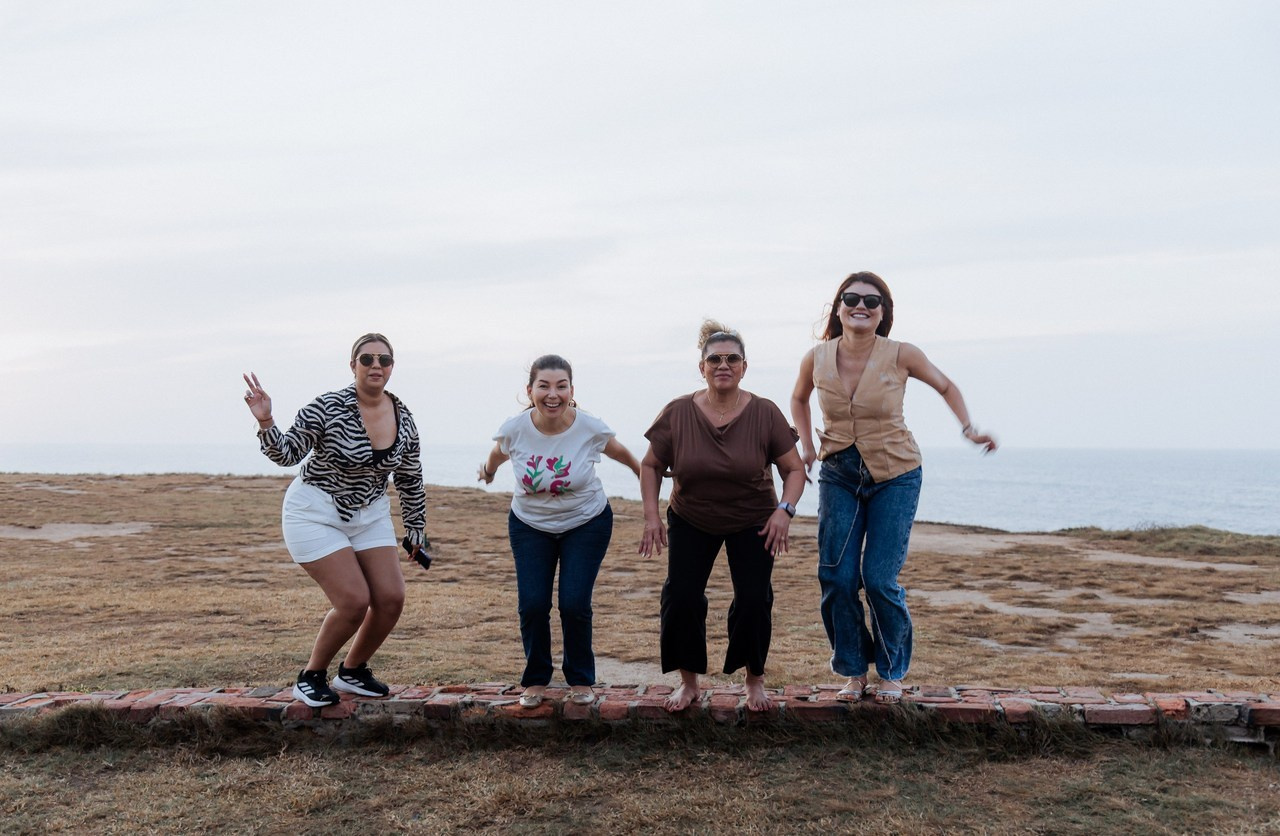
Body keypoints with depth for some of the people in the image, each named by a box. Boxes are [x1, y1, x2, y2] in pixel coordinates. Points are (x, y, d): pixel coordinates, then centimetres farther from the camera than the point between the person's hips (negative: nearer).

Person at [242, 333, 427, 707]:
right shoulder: (328, 408, -19)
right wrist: (265, 423, -32)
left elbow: (411, 480, 8)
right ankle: (311, 676, 11)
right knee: (354, 600, -14)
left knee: (391, 598, -4)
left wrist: (415, 529, 13)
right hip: (315, 515, -6)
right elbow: (287, 455, -14)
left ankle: (353, 671, 21)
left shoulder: (403, 419, -3)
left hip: (369, 515, 6)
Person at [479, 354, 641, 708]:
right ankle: (535, 679, 17)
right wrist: (488, 470, 26)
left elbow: (622, 453, 0)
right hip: (530, 525, 1)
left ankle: (580, 679, 15)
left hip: (586, 524, -1)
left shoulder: (590, 428, -21)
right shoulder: (514, 430, -19)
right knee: (532, 604, -8)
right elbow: (496, 455, 6)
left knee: (574, 603, -11)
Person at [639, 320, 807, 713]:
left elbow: (794, 468, -7)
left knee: (754, 599, -5)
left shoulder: (765, 414, -16)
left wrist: (785, 509, -22)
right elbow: (651, 465, -3)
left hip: (753, 523, -1)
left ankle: (755, 680, 19)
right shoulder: (677, 413, -16)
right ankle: (688, 681, 15)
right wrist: (651, 516, -11)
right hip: (690, 521, 1)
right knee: (680, 597, -4)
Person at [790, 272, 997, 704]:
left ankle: (891, 672, 19)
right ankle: (854, 672, 19)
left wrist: (969, 428, -7)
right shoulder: (816, 358, -8)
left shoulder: (901, 355, -14)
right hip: (839, 475, 3)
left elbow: (946, 387, 5)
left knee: (879, 579, -5)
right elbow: (798, 399, 15)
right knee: (836, 578, -2)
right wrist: (806, 448, 5)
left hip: (895, 475, -2)